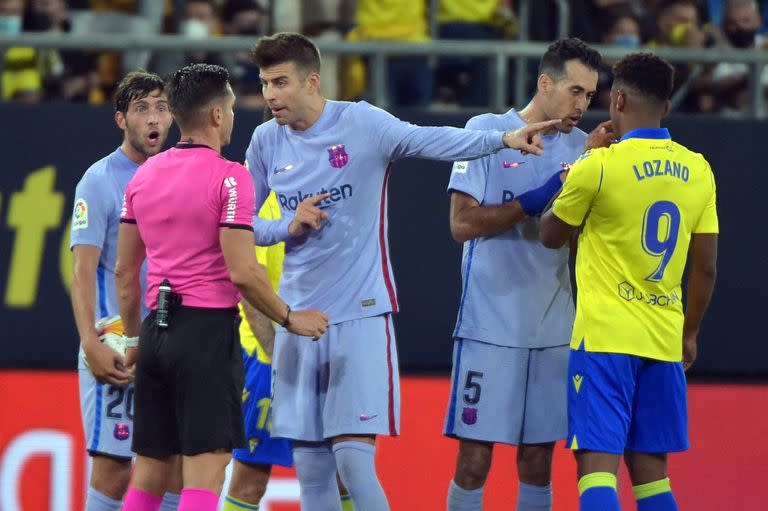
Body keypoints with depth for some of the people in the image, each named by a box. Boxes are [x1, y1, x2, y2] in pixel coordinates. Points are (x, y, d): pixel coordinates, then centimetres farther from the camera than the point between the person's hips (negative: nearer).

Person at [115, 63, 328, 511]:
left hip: (157, 328, 7)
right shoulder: (229, 177, -10)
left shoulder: (144, 175, 11)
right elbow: (243, 273, -15)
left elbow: (125, 271, 16)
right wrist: (290, 319, -2)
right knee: (205, 472, -7)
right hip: (207, 330, -7)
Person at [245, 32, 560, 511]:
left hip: (360, 314, -5)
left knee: (353, 458, -13)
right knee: (311, 469, 6)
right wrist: (288, 227, -7)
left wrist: (502, 138, -40)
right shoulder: (266, 140, 6)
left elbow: (431, 140, -24)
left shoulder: (361, 122, -9)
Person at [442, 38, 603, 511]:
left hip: (553, 328, 4)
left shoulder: (581, 148, 9)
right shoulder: (486, 130, -3)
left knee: (538, 464, 6)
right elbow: (463, 223, -9)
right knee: (474, 461, -6)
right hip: (489, 325, -4)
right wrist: (534, 201, -17)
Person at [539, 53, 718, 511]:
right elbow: (706, 269, 9)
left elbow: (551, 236, 7)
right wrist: (690, 333, 22)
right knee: (650, 470, 13)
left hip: (605, 338, -5)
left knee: (597, 467, -8)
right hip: (664, 341, 5)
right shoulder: (697, 170, 5)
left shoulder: (599, 166, -10)